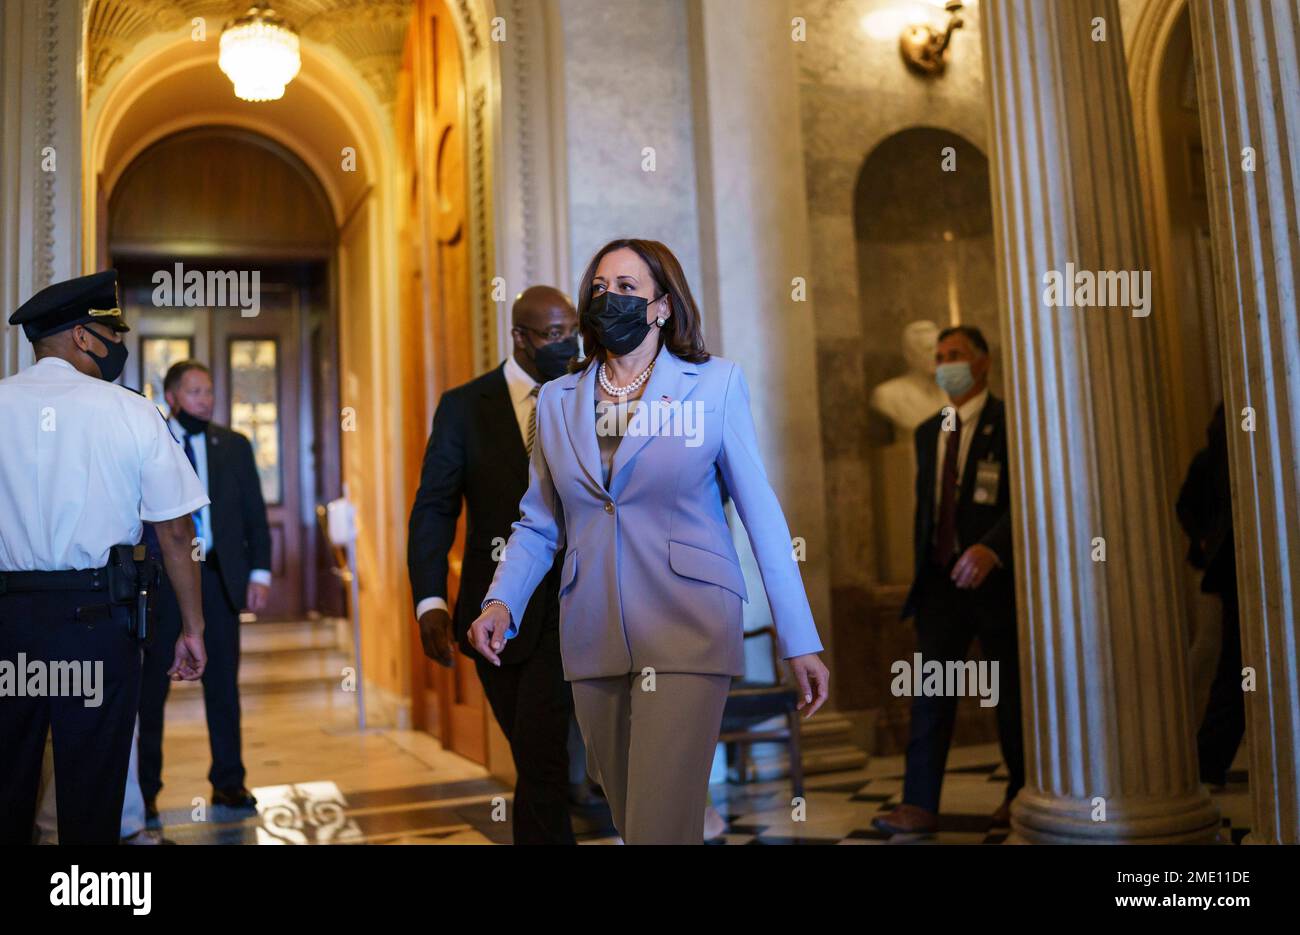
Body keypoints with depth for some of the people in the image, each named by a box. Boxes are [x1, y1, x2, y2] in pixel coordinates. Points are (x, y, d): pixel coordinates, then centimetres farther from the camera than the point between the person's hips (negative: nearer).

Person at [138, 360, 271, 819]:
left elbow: (255, 513, 7)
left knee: (223, 682, 7)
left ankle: (228, 782, 17)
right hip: (162, 576, -2)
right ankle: (146, 787, 15)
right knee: (154, 682, 4)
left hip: (220, 575, 2)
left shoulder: (234, 445, 8)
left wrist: (260, 571, -1)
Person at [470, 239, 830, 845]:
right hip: (592, 637, 4)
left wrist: (800, 642, -4)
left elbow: (761, 514, -1)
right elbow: (538, 523, 12)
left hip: (687, 632, -4)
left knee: (660, 826, -11)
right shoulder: (557, 400, 11)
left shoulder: (715, 383, 1)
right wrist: (502, 602, -6)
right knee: (630, 818, 15)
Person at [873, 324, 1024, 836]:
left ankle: (1022, 794, 25)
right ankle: (920, 804, -2)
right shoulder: (927, 431, 14)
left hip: (995, 575, -5)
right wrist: (922, 567, 14)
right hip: (941, 578, 5)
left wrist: (990, 548, -29)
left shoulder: (1010, 421, -5)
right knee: (929, 688, -2)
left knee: (1010, 690, 8)